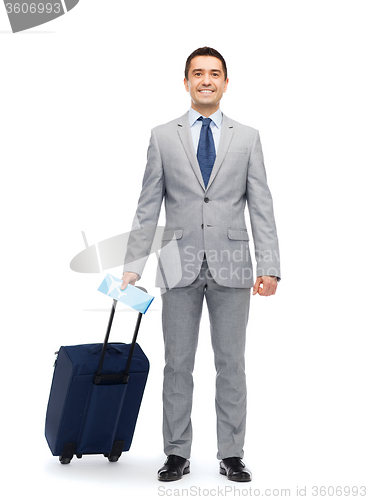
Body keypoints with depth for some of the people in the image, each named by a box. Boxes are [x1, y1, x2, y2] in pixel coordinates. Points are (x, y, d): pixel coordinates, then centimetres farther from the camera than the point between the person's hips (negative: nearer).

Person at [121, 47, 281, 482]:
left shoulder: (247, 138, 8)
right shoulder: (163, 137, 7)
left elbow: (261, 208, 4)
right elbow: (148, 207, 6)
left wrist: (269, 266, -6)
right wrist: (133, 266, 0)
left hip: (231, 266, 0)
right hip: (180, 266, 0)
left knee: (231, 364, 5)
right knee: (178, 364, 5)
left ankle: (231, 455, 15)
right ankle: (177, 454, 15)